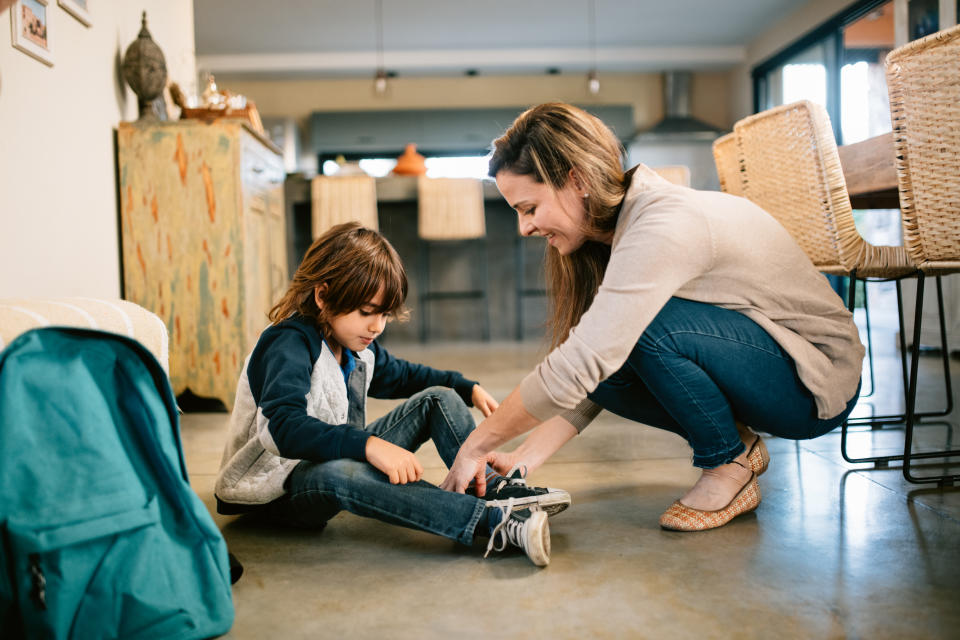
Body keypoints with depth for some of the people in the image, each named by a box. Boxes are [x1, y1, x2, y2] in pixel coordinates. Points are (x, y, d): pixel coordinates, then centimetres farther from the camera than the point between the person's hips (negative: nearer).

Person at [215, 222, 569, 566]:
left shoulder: (357, 346, 7)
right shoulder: (288, 346, -21)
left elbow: (401, 375, 26)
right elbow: (286, 428, -38)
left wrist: (469, 388, 14)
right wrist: (369, 445, -49)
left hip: (343, 458, 9)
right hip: (282, 487, -9)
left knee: (438, 398, 2)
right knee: (338, 473, -45)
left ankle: (494, 487, -18)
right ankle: (492, 521, -50)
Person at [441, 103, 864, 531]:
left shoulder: (662, 228, -28)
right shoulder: (621, 225, 1)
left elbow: (573, 370, -32)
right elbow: (585, 373, -1)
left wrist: (476, 446, -22)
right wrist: (522, 461, -9)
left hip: (817, 380, -8)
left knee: (647, 326, -30)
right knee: (605, 359, -9)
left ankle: (728, 467, -7)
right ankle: (736, 443, 7)